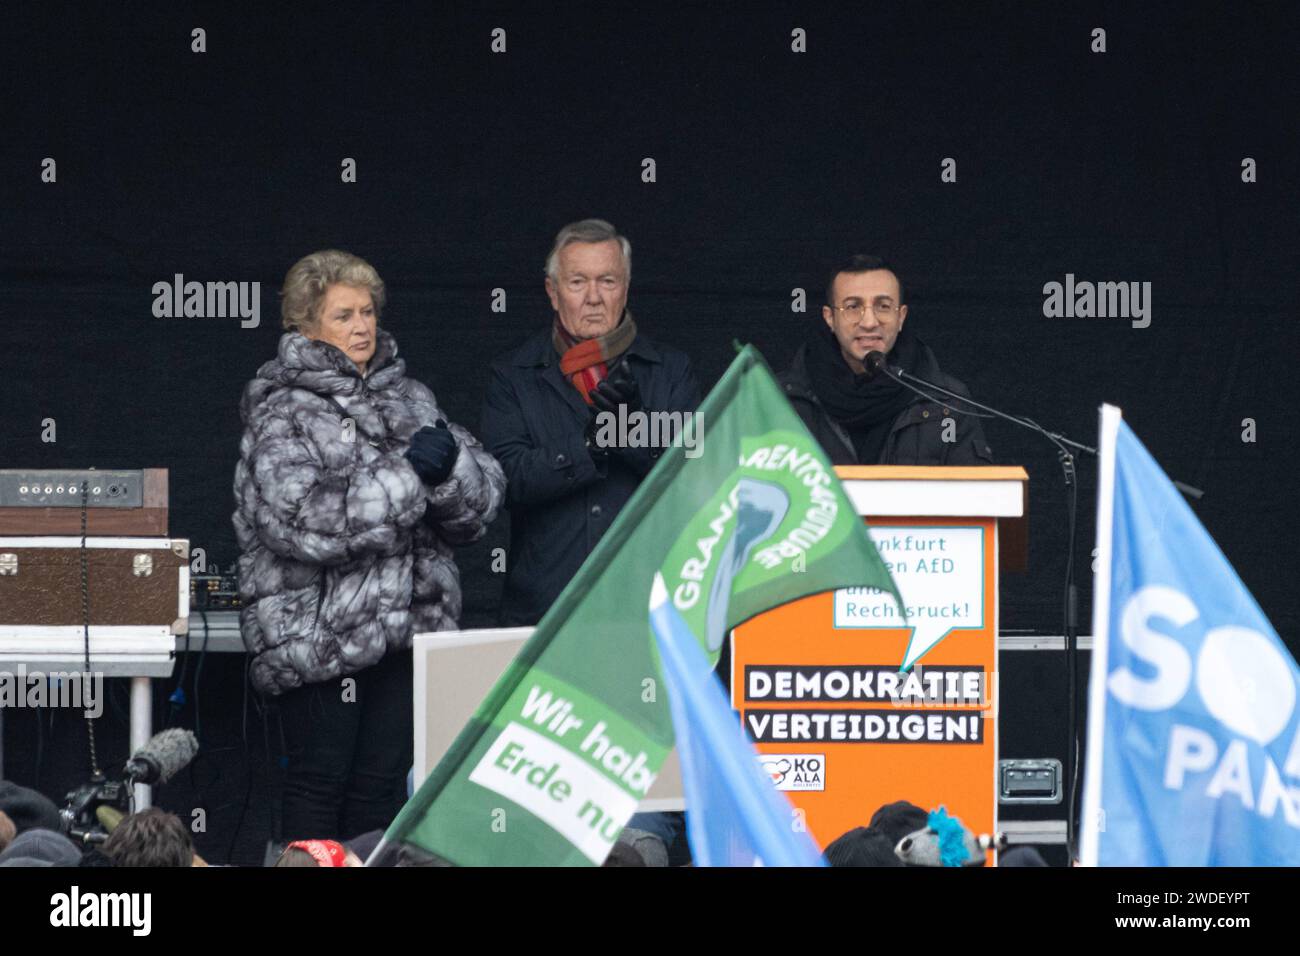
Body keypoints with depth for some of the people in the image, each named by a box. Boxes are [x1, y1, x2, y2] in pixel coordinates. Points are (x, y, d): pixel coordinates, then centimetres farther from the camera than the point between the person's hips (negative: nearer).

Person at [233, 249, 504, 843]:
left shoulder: (408, 399, 13)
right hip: (319, 633, -6)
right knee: (320, 782, -3)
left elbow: (481, 502, 7)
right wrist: (409, 473, -21)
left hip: (404, 628, 6)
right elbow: (301, 520, -21)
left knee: (383, 786, 8)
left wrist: (450, 464, -16)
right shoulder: (283, 412, -6)